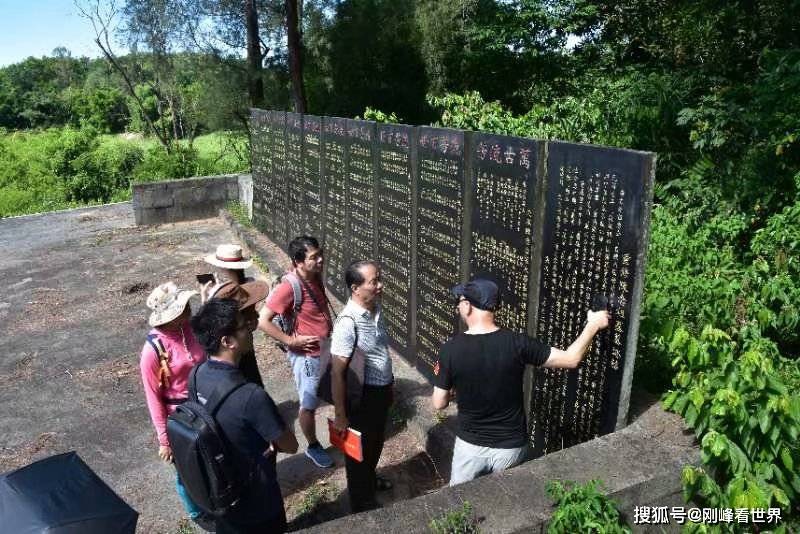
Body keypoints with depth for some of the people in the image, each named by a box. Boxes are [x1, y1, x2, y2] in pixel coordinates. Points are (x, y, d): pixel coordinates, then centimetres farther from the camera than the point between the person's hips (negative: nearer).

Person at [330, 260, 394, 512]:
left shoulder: (375, 308, -5)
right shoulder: (348, 322, -30)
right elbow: (337, 372, -25)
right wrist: (340, 415, -19)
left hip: (382, 390, 7)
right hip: (362, 395, -7)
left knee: (376, 442, 28)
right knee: (360, 447, 15)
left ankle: (370, 477, 54)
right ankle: (362, 502, 35)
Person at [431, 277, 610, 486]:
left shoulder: (450, 349, -18)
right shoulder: (517, 343, -18)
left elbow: (439, 404, -9)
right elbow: (570, 359, -10)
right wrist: (593, 325, 2)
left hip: (470, 445, -1)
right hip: (510, 446, 1)